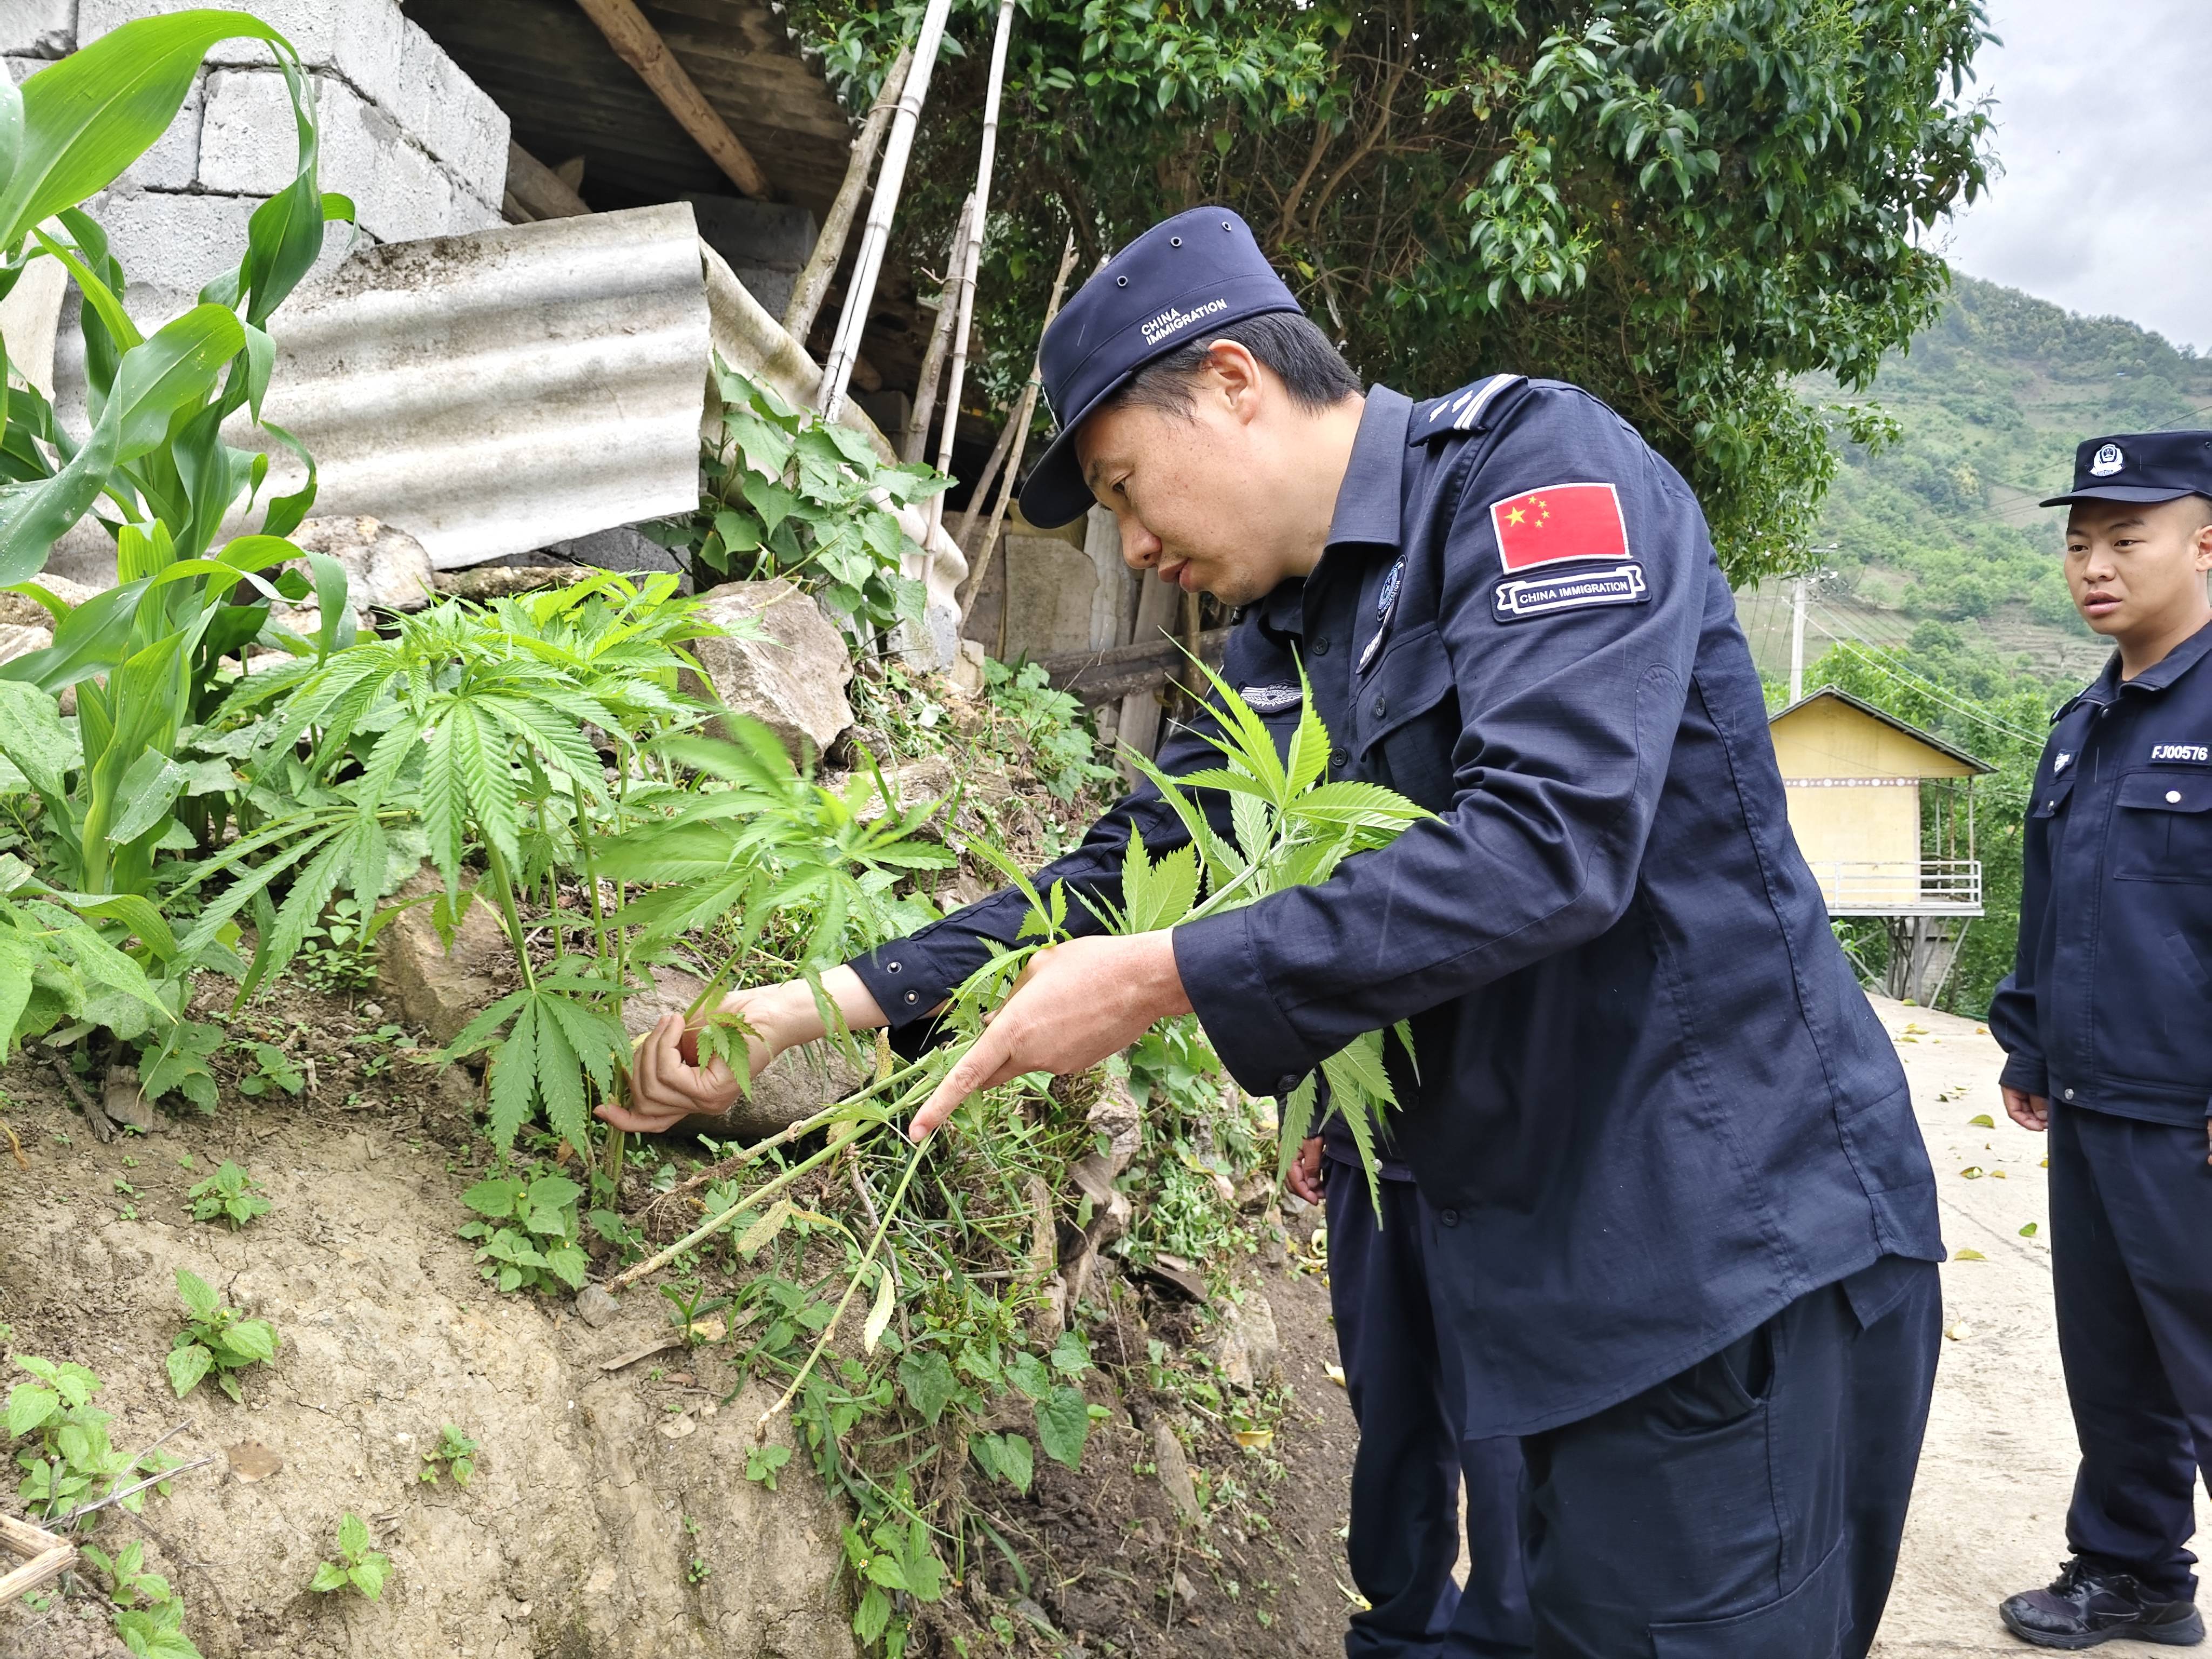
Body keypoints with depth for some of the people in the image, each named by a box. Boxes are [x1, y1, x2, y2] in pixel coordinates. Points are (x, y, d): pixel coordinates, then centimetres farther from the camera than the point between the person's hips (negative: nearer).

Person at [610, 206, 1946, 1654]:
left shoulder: (1537, 465, -13)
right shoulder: (1282, 647, 12)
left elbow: (1546, 844, -26)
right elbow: (1130, 867, 14)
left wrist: (1165, 977, -22)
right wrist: (818, 1003, 6)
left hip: (1737, 1248, -7)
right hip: (1551, 1261, 8)